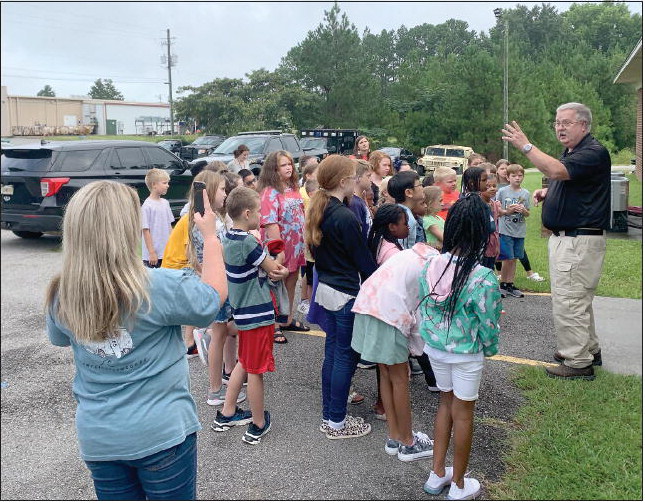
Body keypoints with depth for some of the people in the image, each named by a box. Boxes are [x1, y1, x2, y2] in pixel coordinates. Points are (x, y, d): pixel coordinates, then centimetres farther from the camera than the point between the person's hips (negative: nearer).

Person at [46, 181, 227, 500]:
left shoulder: (60, 297, -10)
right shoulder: (161, 288, -24)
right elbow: (215, 295, -5)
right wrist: (210, 235, 6)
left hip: (96, 438, 4)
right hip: (163, 433, -4)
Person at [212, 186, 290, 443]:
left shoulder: (228, 238, 5)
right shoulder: (248, 242, -23)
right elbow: (276, 270, -14)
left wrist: (271, 269, -10)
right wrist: (283, 271, 8)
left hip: (241, 310, 9)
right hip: (258, 314, -9)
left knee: (244, 362, 22)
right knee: (256, 370, 4)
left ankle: (226, 414, 31)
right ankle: (258, 425, 18)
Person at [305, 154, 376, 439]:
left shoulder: (318, 211, 5)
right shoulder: (346, 217, -21)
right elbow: (364, 261, -15)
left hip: (325, 289, 9)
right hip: (347, 294, -9)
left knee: (332, 352, 17)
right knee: (346, 356, 3)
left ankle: (328, 415, 28)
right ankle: (337, 423, 14)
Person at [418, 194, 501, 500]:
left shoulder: (430, 265, -11)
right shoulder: (483, 278, -25)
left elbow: (423, 308, 1)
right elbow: (489, 324, -14)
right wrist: (490, 349, 6)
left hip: (434, 346, 5)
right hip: (466, 354, -5)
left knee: (446, 402, 23)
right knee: (462, 414, 13)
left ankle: (437, 475, 35)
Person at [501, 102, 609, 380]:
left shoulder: (593, 152, -16)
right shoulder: (570, 152, 16)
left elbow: (557, 170, -31)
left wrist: (526, 146, -25)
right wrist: (548, 192, 8)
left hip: (580, 240, -11)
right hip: (565, 237, 11)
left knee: (568, 301, -7)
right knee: (578, 298, 20)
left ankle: (578, 362, 3)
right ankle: (589, 349, 35)